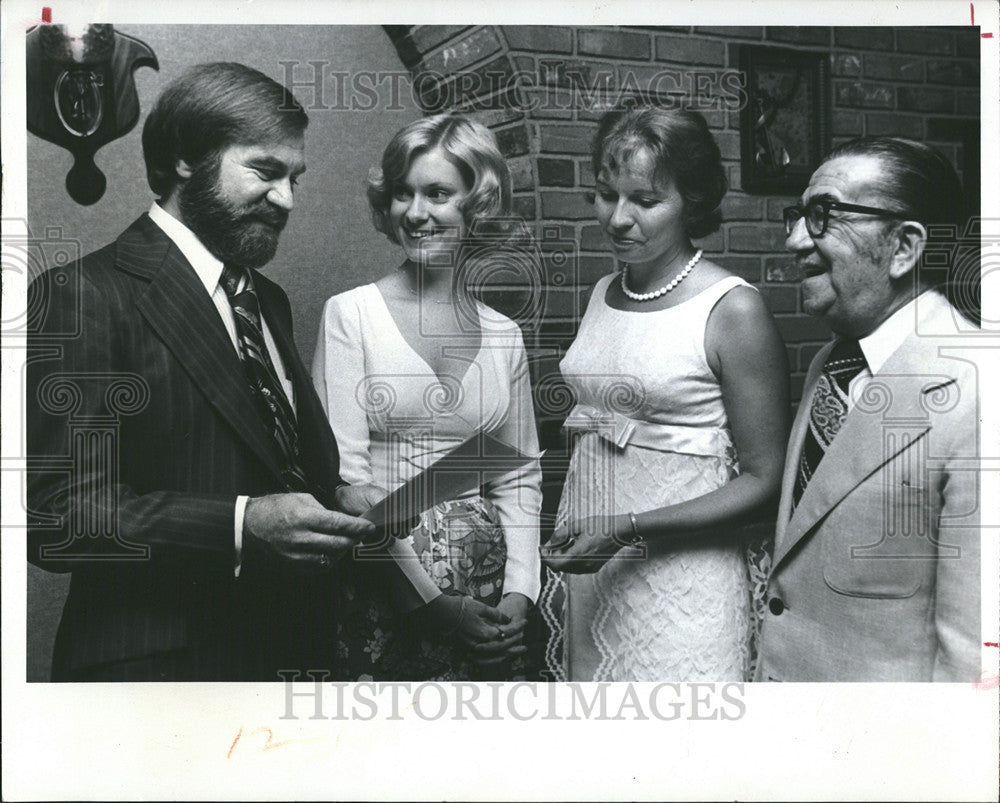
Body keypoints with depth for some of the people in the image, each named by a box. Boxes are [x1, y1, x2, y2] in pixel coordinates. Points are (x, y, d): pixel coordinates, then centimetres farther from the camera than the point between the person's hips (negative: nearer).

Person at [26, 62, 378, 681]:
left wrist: (339, 498, -4)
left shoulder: (269, 301, 14)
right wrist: (242, 525, -28)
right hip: (163, 663, -7)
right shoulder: (85, 297, -12)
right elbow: (57, 515, -19)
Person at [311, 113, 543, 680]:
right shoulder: (350, 314, -2)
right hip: (385, 591, -3)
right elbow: (345, 472, -8)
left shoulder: (504, 335, 9)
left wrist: (519, 593, -3)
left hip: (488, 603, 3)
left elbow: (520, 474, 11)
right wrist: (430, 600, -12)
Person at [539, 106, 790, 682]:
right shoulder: (603, 294, 8)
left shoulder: (733, 310, -12)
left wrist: (629, 527, -19)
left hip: (684, 584, -6)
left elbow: (763, 482, -11)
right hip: (589, 575, 6)